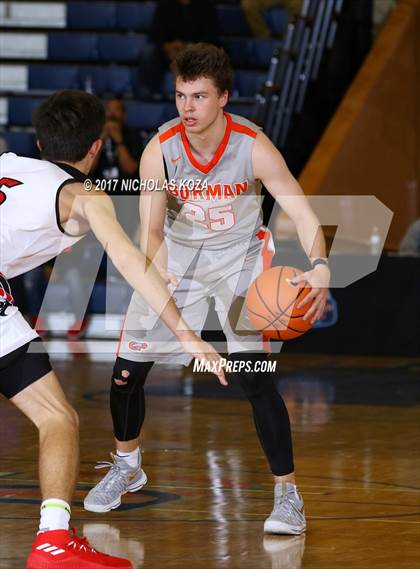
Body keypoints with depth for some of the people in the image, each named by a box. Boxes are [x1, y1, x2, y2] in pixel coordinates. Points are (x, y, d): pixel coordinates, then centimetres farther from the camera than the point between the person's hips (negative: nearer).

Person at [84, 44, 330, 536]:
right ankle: (127, 467, 33)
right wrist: (158, 274, -43)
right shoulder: (159, 151, -22)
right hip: (176, 255, 2)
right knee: (126, 371, 3)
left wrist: (319, 267, -42)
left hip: (238, 255, -2)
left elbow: (302, 213, -24)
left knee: (253, 374, -19)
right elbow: (150, 228, -22)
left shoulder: (254, 148, -24)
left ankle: (288, 495, -8)